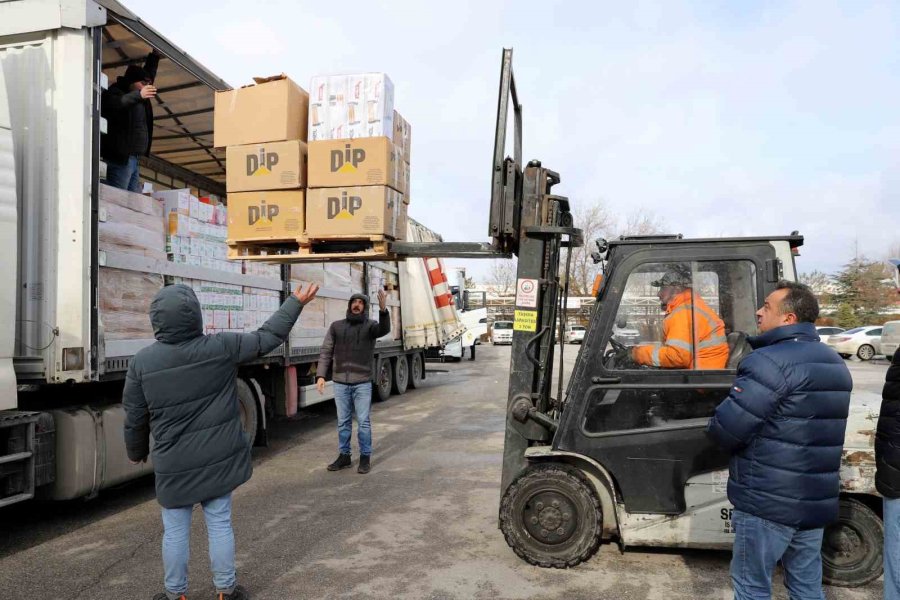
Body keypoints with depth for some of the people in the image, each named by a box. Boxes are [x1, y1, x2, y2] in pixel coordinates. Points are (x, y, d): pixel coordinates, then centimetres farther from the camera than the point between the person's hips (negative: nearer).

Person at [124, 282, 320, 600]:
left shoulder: (142, 362, -11)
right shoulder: (221, 347, -13)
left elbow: (135, 418, -2)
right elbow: (267, 338, -2)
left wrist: (137, 452, 18)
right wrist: (296, 302, 9)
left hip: (174, 466, 0)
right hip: (218, 459, 1)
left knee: (175, 531, 15)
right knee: (220, 524, 14)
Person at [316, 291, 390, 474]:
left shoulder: (370, 325, 0)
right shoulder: (336, 326, 7)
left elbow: (384, 329, -23)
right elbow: (326, 352, 7)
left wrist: (383, 310, -41)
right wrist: (321, 375, -5)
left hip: (362, 383, -2)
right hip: (340, 382, 3)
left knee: (363, 422, 2)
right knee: (343, 421, 11)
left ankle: (365, 457, 12)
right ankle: (344, 456, 22)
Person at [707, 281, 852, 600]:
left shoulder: (771, 361, -20)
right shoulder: (835, 363, 12)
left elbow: (725, 429, -25)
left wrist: (714, 426, -3)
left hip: (767, 501, -9)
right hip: (817, 501, 9)